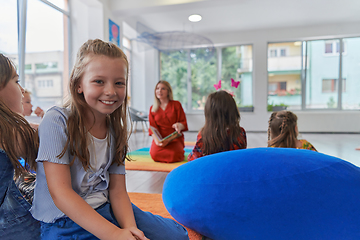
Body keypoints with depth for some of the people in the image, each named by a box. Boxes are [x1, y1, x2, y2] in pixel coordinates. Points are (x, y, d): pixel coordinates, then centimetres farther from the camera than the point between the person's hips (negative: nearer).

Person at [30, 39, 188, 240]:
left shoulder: (116, 129, 2)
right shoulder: (57, 122, -15)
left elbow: (117, 190, 0)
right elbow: (60, 192, -20)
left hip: (106, 210, 5)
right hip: (64, 220, -5)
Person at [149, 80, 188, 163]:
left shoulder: (176, 104, 4)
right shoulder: (152, 108, 12)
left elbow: (184, 123, 1)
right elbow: (152, 127, 4)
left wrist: (179, 125, -26)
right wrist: (157, 140, -16)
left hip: (175, 138, -2)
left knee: (174, 156, -29)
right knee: (155, 155, -27)